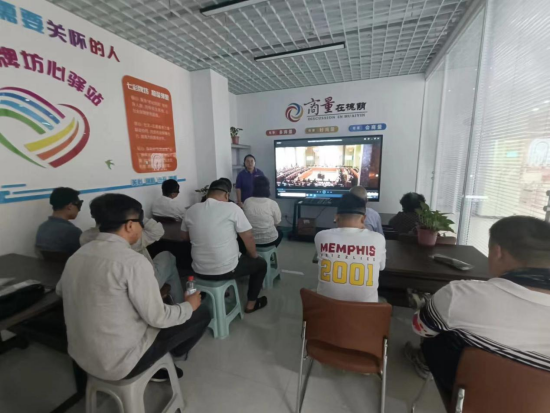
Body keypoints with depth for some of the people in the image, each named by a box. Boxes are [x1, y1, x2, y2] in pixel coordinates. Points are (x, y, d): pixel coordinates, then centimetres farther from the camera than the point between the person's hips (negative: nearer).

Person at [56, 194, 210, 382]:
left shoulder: (77, 255, -2)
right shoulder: (133, 261, -27)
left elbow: (61, 291, 18)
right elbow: (157, 318, -20)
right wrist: (189, 306, -2)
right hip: (120, 362, -8)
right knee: (201, 314, 4)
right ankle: (173, 353, 33)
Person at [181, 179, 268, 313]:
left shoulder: (191, 210, -1)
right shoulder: (232, 208, -15)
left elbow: (185, 237, 14)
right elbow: (248, 237, -12)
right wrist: (254, 256, 5)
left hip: (200, 271, 6)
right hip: (226, 271, -5)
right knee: (260, 263, 20)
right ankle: (251, 304, 29)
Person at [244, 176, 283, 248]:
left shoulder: (246, 202, -10)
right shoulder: (272, 203, -20)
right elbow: (277, 222, -5)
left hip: (251, 240, 4)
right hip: (269, 240, -3)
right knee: (280, 232, 31)